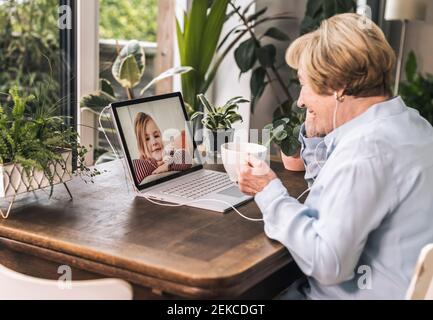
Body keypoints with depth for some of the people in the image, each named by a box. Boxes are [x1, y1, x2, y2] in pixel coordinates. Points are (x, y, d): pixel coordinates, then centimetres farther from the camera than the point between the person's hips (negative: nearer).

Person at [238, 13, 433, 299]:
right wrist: (315, 135, 7)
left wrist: (269, 192, -17)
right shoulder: (408, 122, 7)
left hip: (366, 293, -9)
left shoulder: (365, 148, -25)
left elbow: (327, 264, -27)